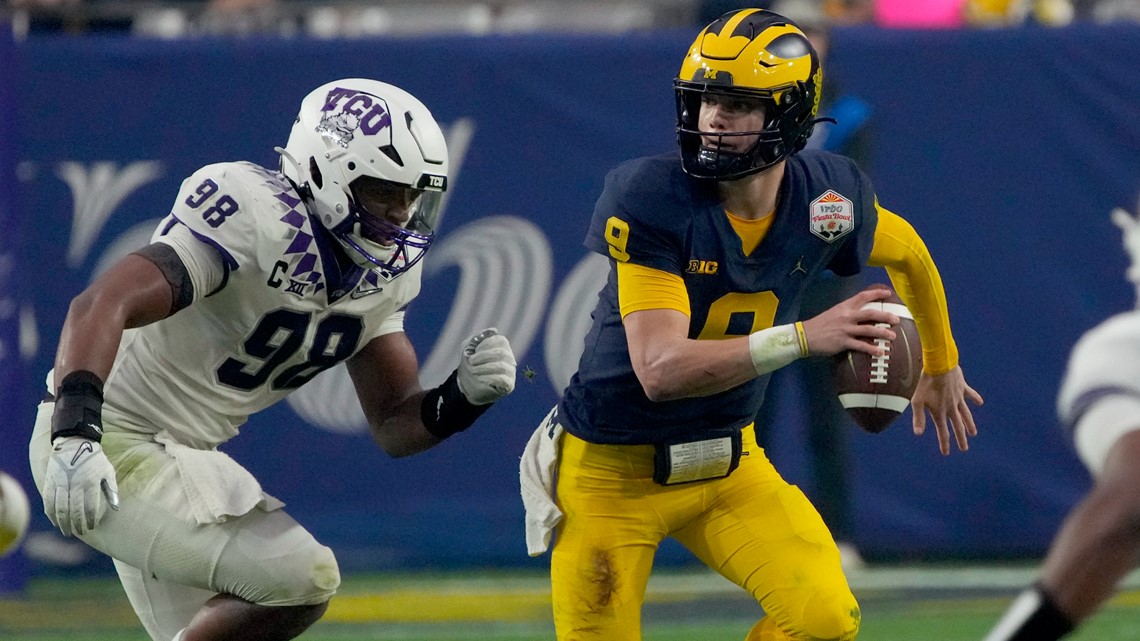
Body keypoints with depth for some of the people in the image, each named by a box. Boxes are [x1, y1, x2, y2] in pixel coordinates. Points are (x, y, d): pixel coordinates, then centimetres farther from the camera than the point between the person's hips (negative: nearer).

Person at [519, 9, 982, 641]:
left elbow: (907, 252, 15)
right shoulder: (648, 198, -24)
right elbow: (661, 369, -32)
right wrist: (802, 337, -41)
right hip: (613, 470, -4)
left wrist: (940, 365, 30)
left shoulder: (826, 197, -10)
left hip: (726, 463, 4)